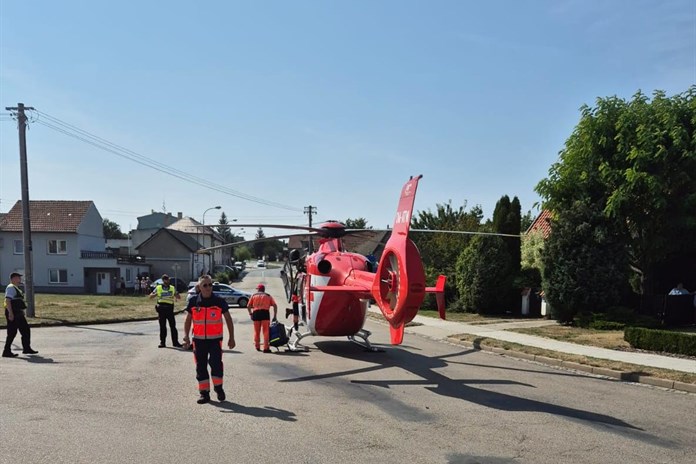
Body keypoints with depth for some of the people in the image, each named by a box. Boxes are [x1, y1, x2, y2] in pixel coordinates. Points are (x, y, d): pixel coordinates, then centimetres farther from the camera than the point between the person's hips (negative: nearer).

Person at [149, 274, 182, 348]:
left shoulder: (172, 288, 11)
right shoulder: (158, 288, 9)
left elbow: (179, 297, 11)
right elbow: (150, 296, 10)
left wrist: (175, 295, -12)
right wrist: (155, 294, -12)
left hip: (169, 309, 0)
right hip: (161, 309, 0)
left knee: (173, 326, -1)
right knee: (162, 327, 4)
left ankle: (175, 342, 3)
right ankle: (162, 342, 10)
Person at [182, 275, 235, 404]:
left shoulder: (220, 301, -4)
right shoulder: (193, 302, 1)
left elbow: (228, 319, 5)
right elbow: (188, 320, 10)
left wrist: (231, 338, 4)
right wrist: (186, 336, -2)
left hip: (215, 339, -2)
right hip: (199, 339, 2)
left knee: (216, 363, -14)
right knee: (201, 366, 6)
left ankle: (218, 388, 7)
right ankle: (204, 392, 16)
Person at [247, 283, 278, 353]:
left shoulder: (254, 295, 16)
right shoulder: (268, 296, 15)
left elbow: (248, 306, 8)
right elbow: (275, 305, 4)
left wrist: (250, 314, 18)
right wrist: (275, 316, 5)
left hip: (256, 313, 1)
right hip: (265, 313, -1)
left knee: (256, 331, 14)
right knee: (266, 331, -2)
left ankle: (257, 347, 22)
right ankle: (266, 348, -9)